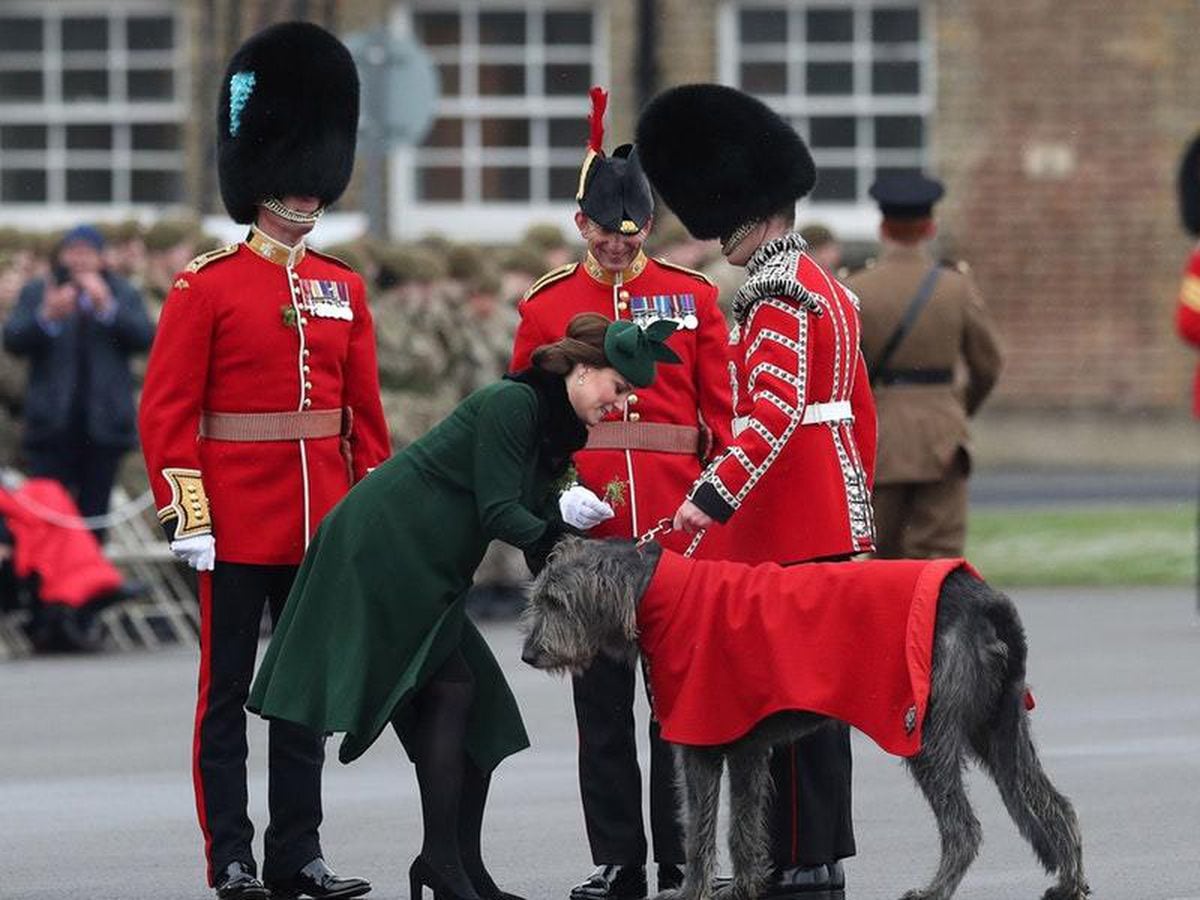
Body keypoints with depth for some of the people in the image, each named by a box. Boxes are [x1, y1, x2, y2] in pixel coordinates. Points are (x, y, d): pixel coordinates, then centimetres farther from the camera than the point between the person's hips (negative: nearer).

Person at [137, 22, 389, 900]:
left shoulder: (342, 289, 10)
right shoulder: (207, 286, -5)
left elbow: (366, 413, 13)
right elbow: (166, 409, -8)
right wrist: (188, 515, -14)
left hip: (324, 523, 5)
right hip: (237, 521, -5)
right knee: (228, 690, 2)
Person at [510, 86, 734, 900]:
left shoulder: (692, 297, 5)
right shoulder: (548, 306, 5)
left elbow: (723, 413, 5)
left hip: (677, 520, -1)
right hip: (587, 520, 1)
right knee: (600, 695, 4)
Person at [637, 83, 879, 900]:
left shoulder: (776, 296, -15)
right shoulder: (826, 287, 16)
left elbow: (774, 411, -26)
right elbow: (859, 410, 22)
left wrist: (715, 496, -33)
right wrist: (854, 495, 29)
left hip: (786, 524, -10)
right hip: (831, 517, 10)